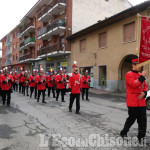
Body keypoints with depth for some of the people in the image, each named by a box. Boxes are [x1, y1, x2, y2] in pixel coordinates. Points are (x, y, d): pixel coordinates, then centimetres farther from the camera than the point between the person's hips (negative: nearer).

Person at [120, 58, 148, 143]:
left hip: (142, 102, 7)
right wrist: (142, 77, -19)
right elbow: (133, 84, -22)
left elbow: (145, 86, 16)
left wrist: (144, 93, -4)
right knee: (131, 119, 5)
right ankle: (124, 133, 26)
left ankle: (141, 137, 20)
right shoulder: (129, 74, -8)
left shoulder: (141, 75, 14)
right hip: (133, 102, -6)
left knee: (143, 120, 7)